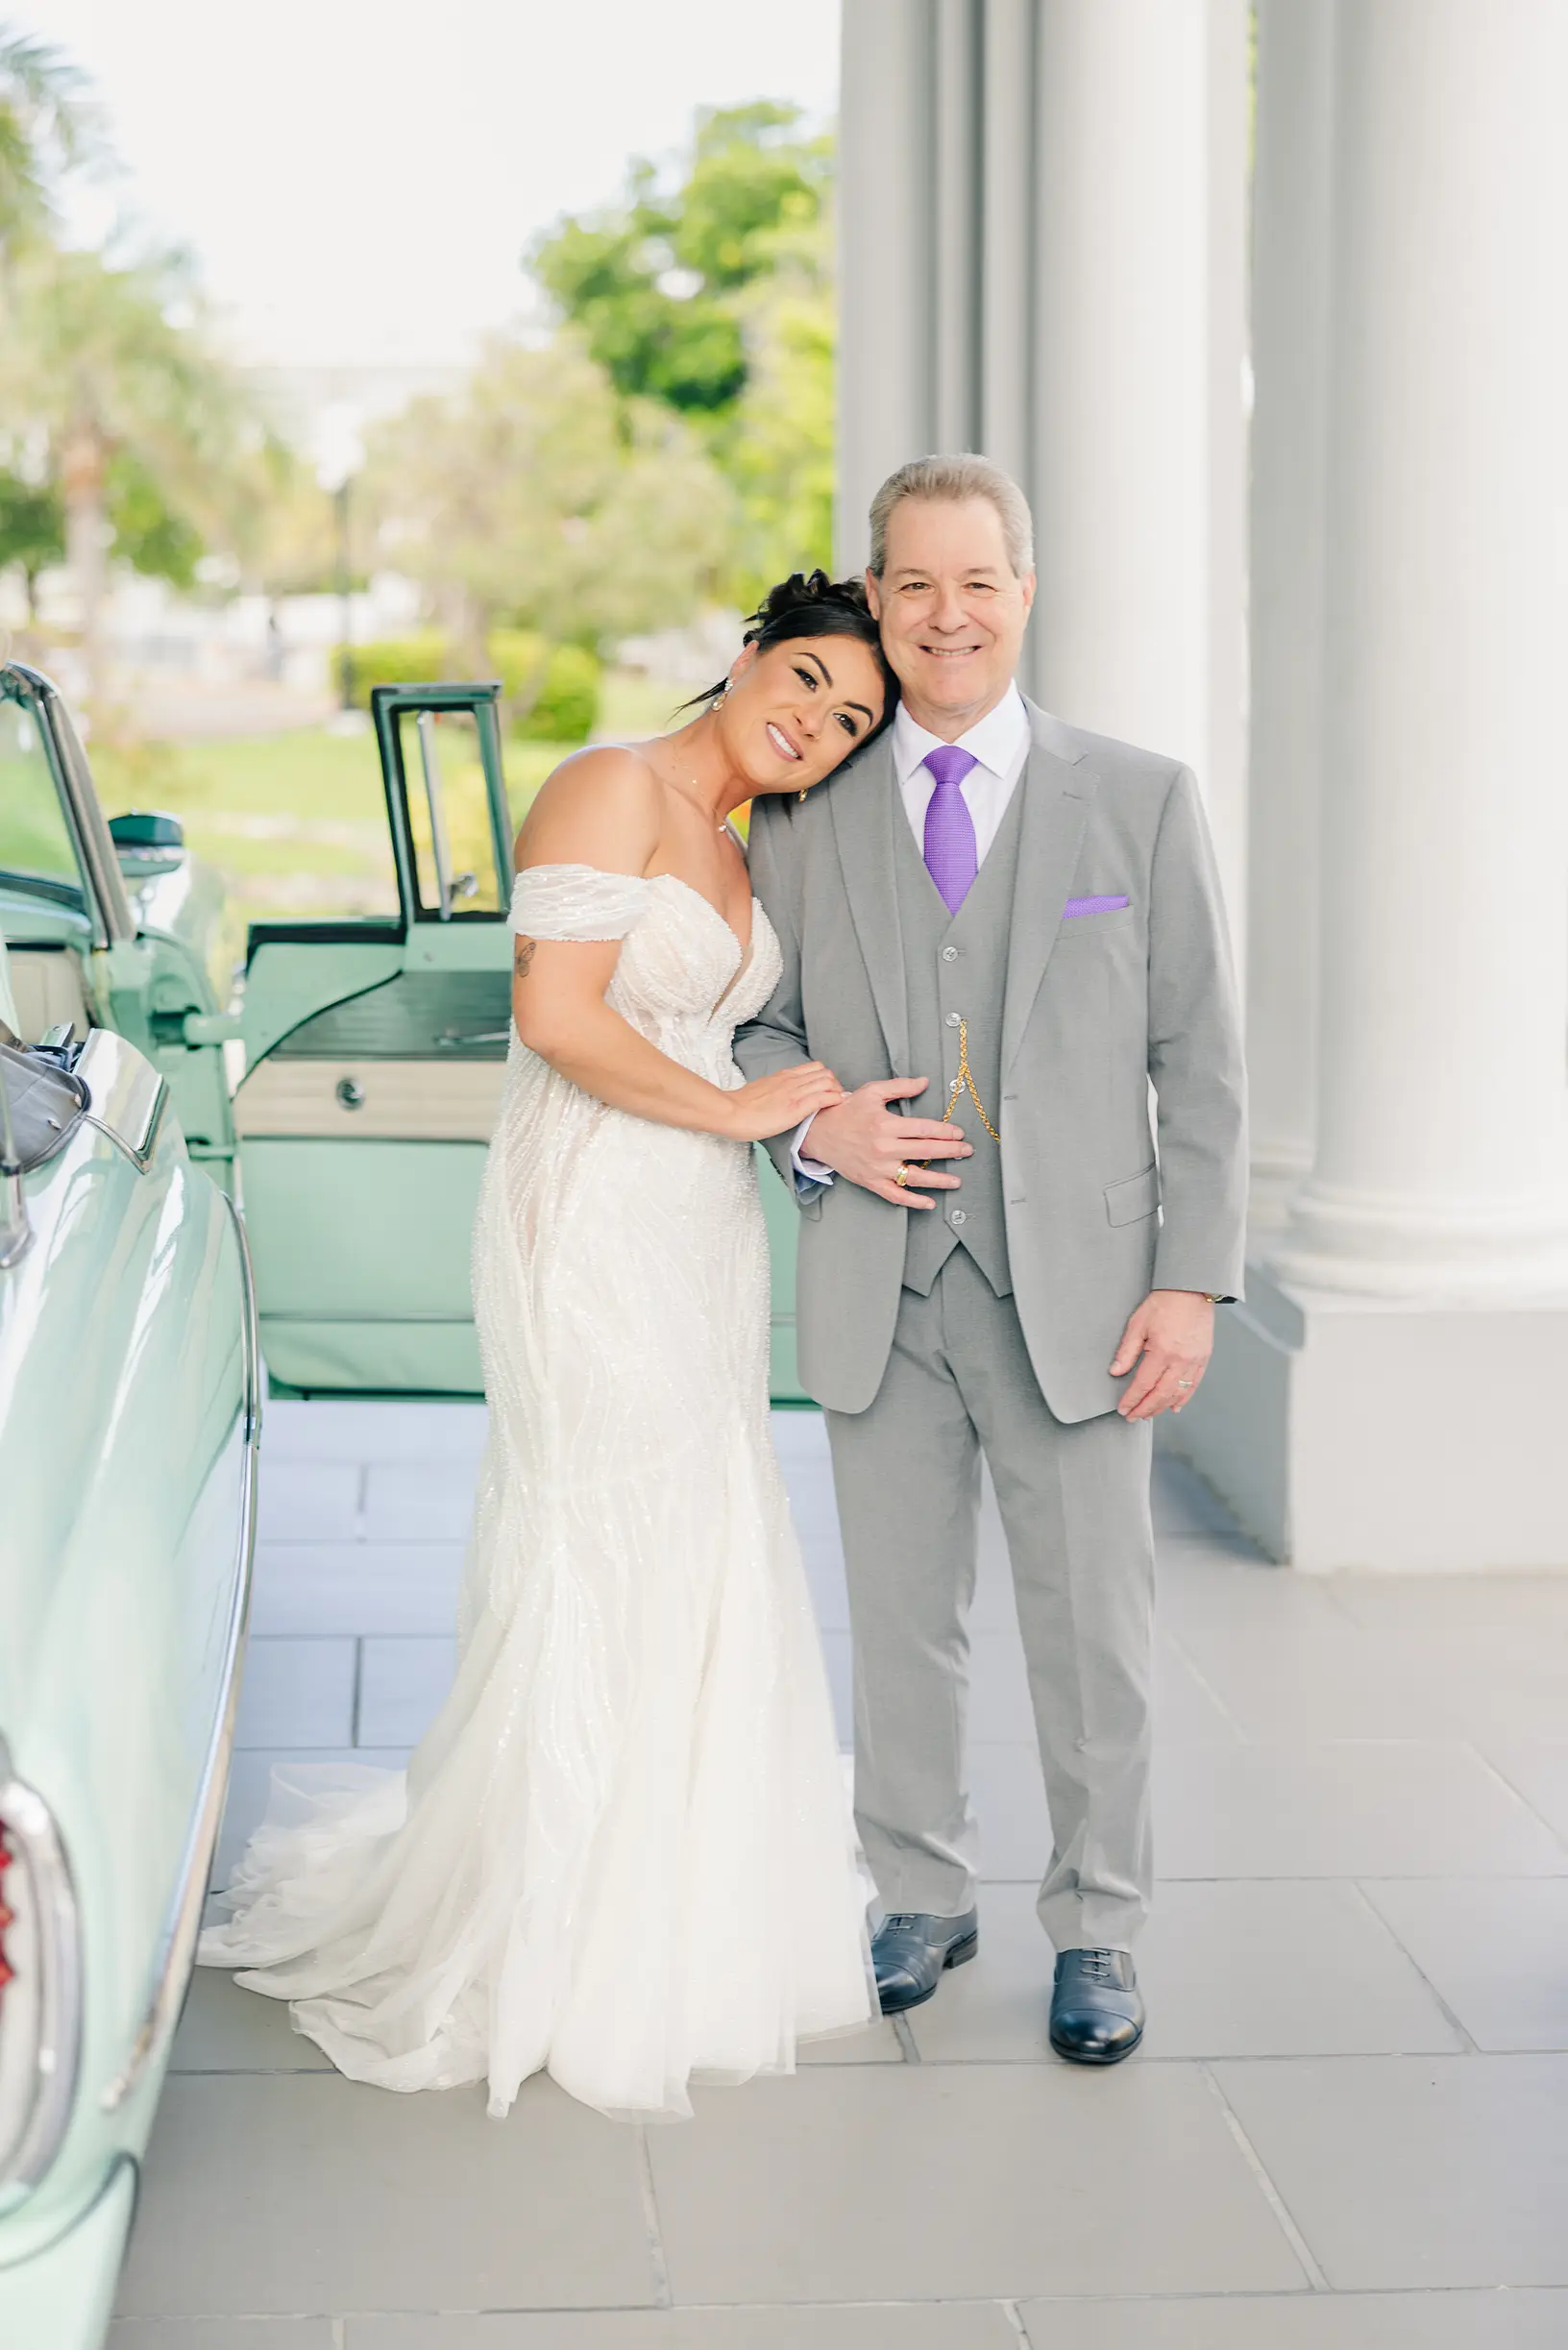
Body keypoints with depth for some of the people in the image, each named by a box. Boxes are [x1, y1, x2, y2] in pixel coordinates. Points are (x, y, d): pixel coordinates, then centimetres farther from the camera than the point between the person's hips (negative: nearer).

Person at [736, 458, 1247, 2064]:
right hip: (879, 1292, 2)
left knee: (1090, 1628, 6)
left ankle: (1096, 1932, 23)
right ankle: (921, 1897, 31)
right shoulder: (802, 817, 5)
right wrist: (817, 1127, -8)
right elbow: (756, 1027, 14)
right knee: (898, 1619, 13)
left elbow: (1200, 1065, 1)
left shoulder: (1140, 802, 1)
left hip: (1074, 1293, -1)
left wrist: (1192, 1282, -6)